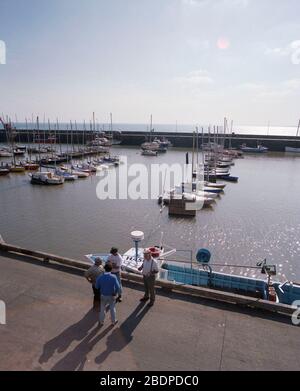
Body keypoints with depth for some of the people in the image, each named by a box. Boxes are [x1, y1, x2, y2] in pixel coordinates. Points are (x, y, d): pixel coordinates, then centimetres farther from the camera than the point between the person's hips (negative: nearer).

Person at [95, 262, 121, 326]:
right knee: (112, 308, 22)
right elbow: (118, 287, -26)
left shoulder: (100, 277, -20)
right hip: (111, 296, -1)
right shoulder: (113, 277, -26)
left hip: (103, 296, 1)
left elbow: (97, 287, -7)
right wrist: (116, 293, -6)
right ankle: (113, 321, 39)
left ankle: (101, 322, 41)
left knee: (102, 309, 23)